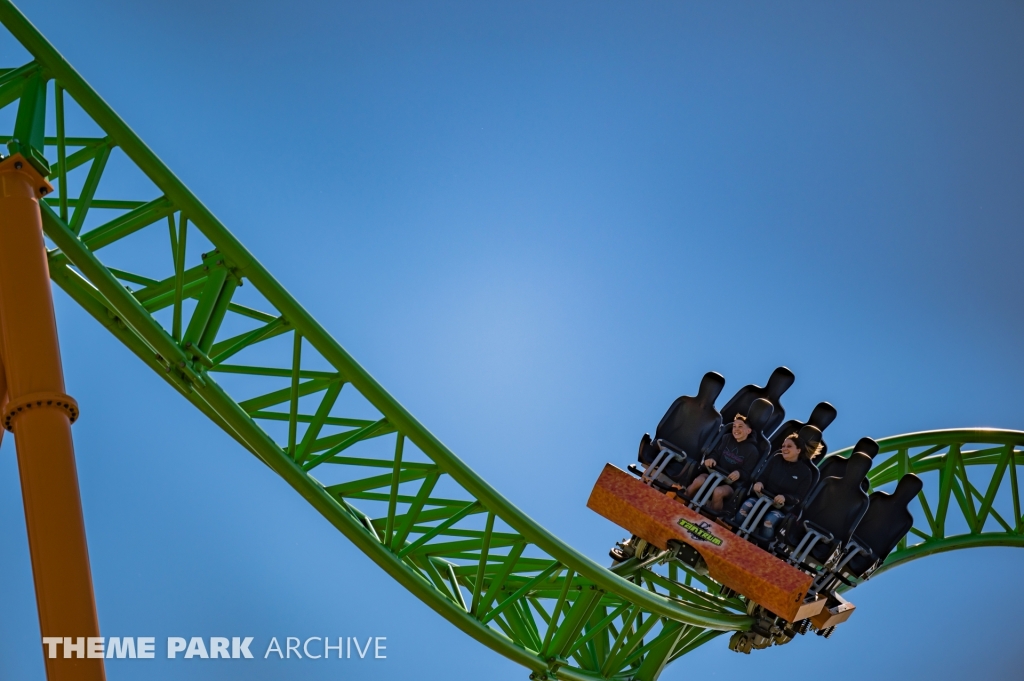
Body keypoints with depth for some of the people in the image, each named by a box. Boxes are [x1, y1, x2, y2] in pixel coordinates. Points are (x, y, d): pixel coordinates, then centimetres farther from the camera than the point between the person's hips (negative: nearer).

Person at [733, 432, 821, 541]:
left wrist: (785, 498, -28)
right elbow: (764, 476, 7)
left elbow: (799, 497, -6)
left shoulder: (805, 472, -2)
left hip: (782, 506, -3)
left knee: (769, 520, -35)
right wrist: (759, 482, -19)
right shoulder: (776, 458, 9)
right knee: (746, 506, -29)